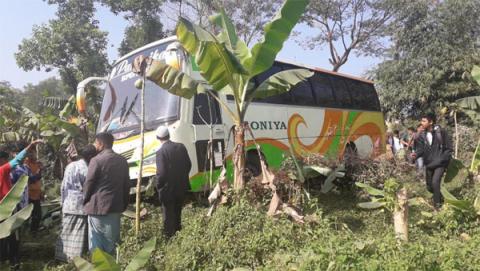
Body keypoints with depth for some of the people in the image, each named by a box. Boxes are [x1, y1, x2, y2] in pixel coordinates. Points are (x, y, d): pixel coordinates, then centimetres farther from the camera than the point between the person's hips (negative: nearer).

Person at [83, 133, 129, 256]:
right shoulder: (122, 161, 6)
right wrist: (124, 204, 16)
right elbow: (126, 184, 9)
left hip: (98, 206, -5)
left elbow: (89, 184, -9)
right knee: (112, 240, 15)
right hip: (115, 206, 6)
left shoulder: (97, 160, -12)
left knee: (96, 241, 5)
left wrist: (86, 202, 7)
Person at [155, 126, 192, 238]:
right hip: (182, 186, 6)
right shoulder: (181, 147, -2)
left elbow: (161, 173, -21)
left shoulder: (161, 151, -19)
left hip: (168, 189, -6)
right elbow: (188, 164, 5)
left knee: (169, 215, 9)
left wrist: (158, 186, -5)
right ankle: (178, 233, 37)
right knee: (177, 212, 23)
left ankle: (169, 236, 18)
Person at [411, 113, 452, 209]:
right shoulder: (423, 135, 1)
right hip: (429, 163, 6)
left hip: (440, 163, -5)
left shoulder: (441, 132, -13)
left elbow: (449, 149, -9)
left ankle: (437, 204, -6)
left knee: (435, 182, -21)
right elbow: (421, 148, -2)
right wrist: (416, 154, -24)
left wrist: (441, 160, -17)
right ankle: (440, 197, 40)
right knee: (429, 185, 12)